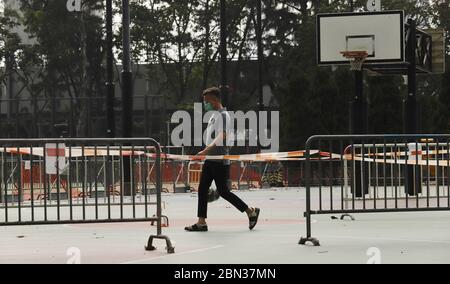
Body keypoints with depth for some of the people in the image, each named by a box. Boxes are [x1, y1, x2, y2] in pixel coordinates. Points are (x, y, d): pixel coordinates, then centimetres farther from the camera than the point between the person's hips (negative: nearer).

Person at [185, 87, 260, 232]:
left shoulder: (223, 115, -14)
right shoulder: (214, 115, 15)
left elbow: (222, 136, -27)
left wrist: (207, 150, -38)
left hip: (220, 161, -9)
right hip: (210, 160, 9)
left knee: (223, 191, -5)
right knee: (202, 190, 5)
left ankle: (251, 212, 9)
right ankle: (201, 222, 7)